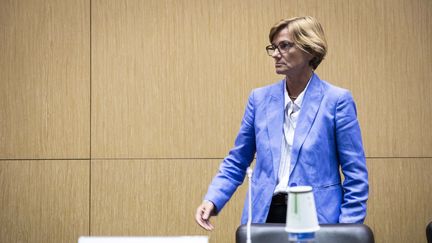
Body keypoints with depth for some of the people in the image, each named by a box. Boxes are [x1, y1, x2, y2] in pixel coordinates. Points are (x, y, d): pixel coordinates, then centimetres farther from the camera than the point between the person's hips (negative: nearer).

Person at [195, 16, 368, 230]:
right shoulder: (260, 98, 6)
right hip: (265, 215, 3)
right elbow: (236, 162, 10)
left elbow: (355, 174, -4)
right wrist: (212, 200, -5)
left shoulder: (337, 100, -5)